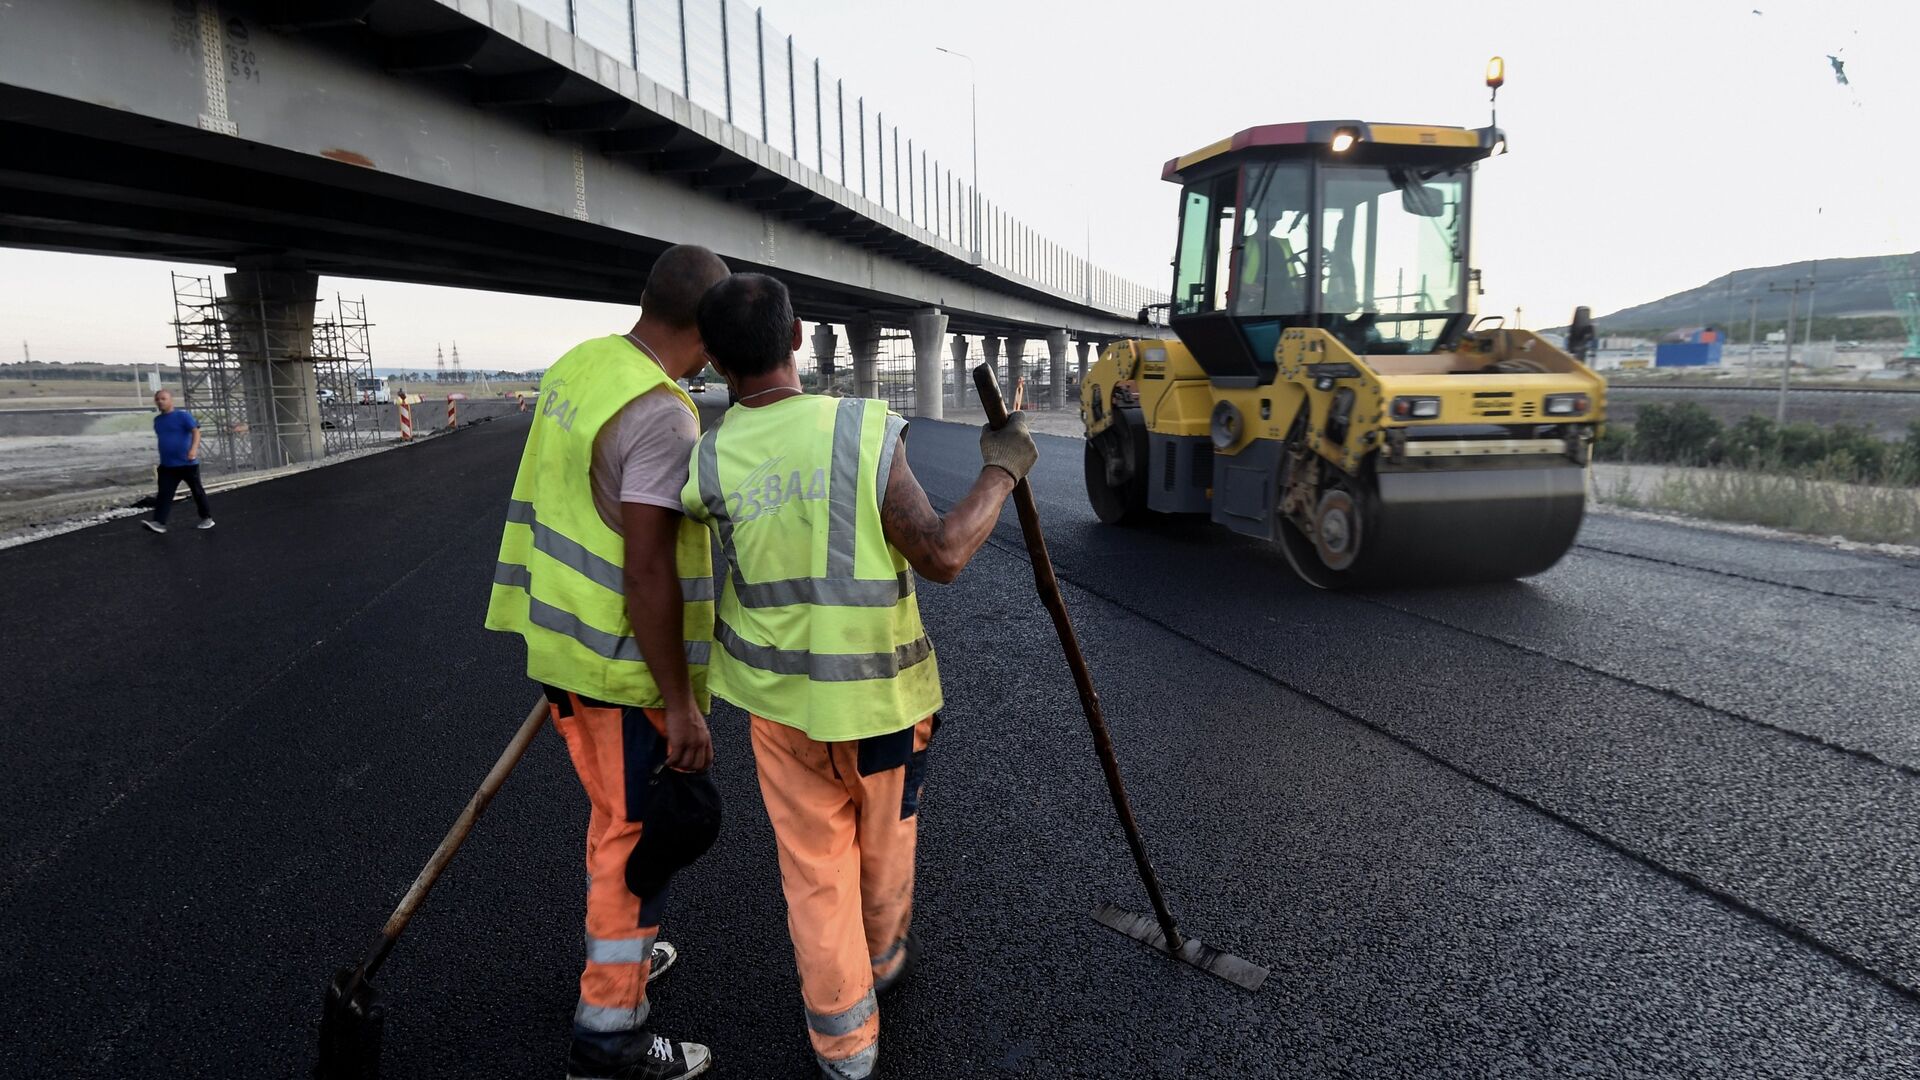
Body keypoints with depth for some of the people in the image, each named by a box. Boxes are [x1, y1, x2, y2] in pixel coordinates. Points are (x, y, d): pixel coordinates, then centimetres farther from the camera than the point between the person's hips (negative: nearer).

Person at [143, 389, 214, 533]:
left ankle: (207, 518, 18)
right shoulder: (157, 420, 13)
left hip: (188, 463, -5)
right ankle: (158, 522, -14)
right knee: (164, 493, -6)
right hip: (167, 465, 5)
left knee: (197, 491, 6)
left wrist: (194, 448, -34)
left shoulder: (183, 415, -8)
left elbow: (196, 431, -18)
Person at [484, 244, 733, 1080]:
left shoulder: (577, 365, 4)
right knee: (643, 834, 5)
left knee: (619, 815, 24)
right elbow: (649, 572, -26)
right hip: (624, 663, -9)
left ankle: (617, 950, 43)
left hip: (564, 636, 9)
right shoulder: (663, 415, -24)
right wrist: (680, 703, -20)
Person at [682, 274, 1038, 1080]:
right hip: (879, 689, -1)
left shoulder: (708, 462, -11)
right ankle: (884, 958, 50)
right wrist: (1001, 473, -8)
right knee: (885, 839, 25)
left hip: (778, 693, 2)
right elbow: (942, 555, -20)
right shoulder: (865, 430, -19)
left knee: (814, 868, 17)